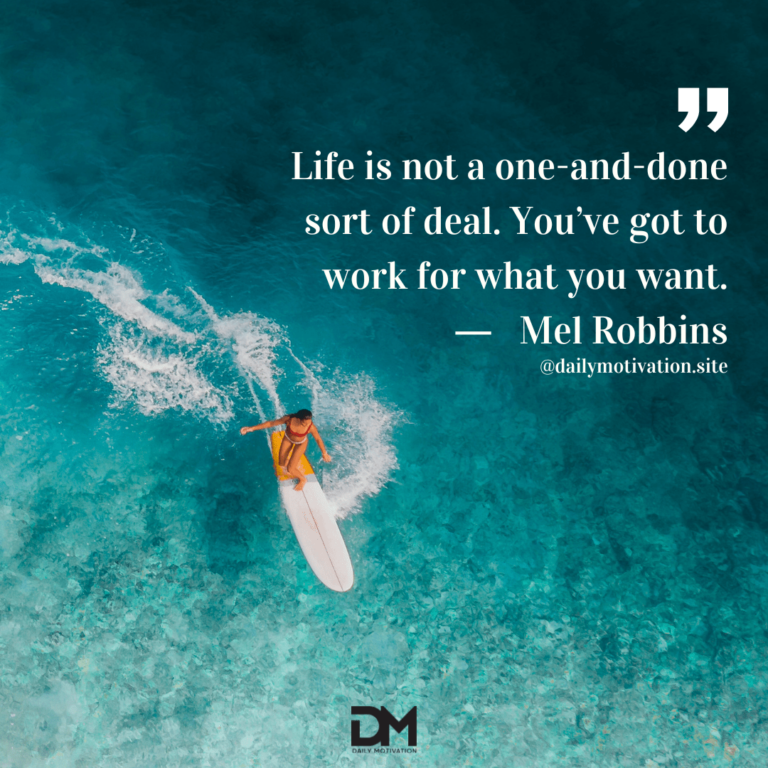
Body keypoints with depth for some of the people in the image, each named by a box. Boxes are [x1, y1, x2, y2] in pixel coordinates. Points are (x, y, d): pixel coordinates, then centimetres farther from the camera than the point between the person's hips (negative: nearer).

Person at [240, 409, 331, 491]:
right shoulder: (289, 419, -38)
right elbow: (271, 423, -27)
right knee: (281, 464, 15)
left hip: (300, 443, -2)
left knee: (290, 469, -5)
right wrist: (252, 428, -27)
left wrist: (324, 453, -4)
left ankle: (302, 480, 29)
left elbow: (318, 439, -19)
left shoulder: (311, 427, -38)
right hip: (288, 439, 2)